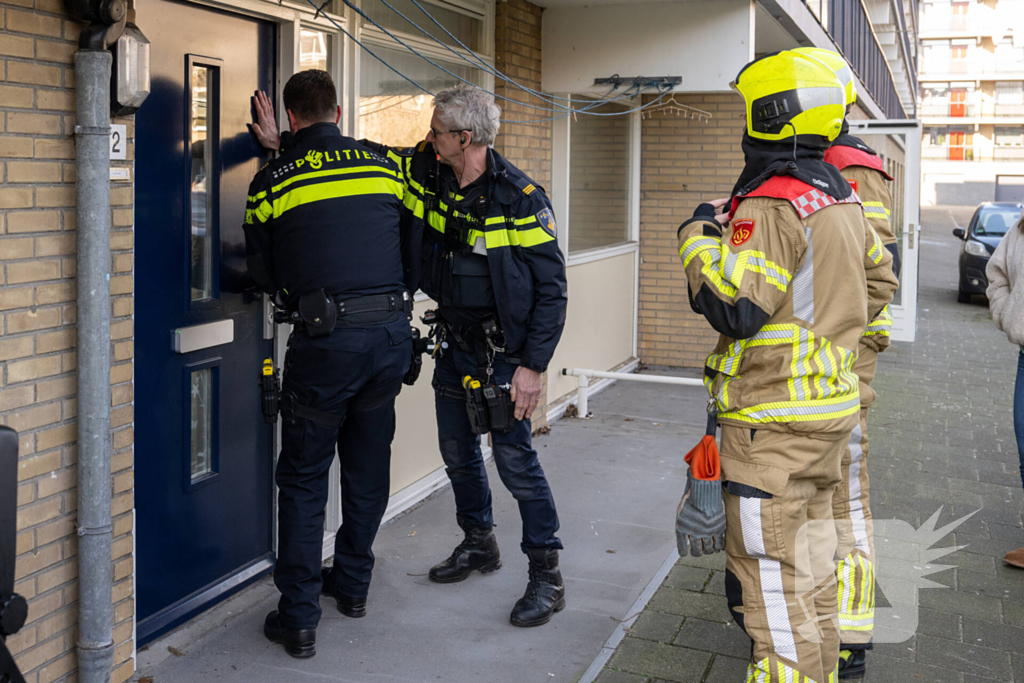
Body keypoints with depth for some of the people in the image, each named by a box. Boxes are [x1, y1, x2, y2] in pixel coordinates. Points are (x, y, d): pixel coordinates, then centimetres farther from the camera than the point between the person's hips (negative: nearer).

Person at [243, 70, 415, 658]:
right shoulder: (386, 167, 7)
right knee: (369, 467, 18)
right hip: (392, 333, 4)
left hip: (326, 341, -4)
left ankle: (299, 619, 10)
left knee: (304, 480, 7)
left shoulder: (272, 182, -1)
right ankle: (353, 585, 33)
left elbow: (264, 275, 8)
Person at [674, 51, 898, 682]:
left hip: (774, 425, -10)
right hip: (832, 406, 10)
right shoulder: (843, 198, 10)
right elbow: (879, 281, 22)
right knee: (813, 553, 22)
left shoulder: (771, 205, -20)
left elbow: (734, 307, -26)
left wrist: (699, 240, -12)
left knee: (770, 572, 0)